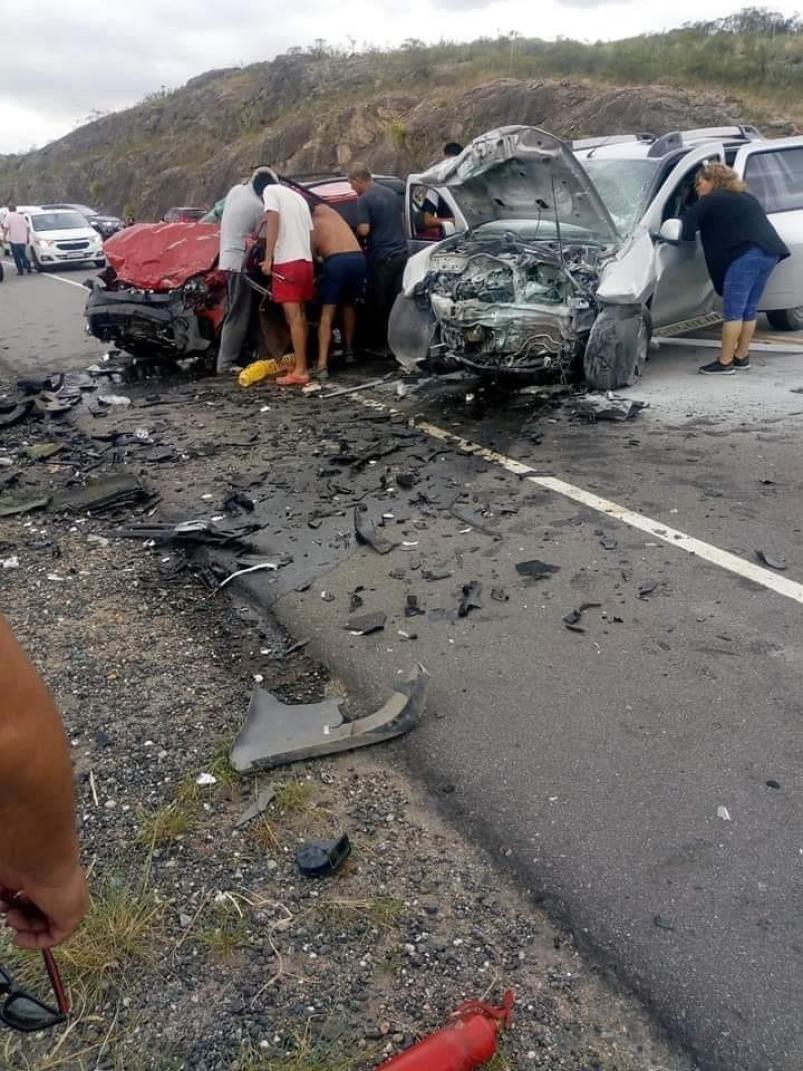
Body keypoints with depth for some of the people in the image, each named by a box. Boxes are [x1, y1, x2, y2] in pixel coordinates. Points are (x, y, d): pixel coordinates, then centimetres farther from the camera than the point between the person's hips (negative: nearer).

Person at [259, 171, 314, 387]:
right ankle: (301, 364, 17)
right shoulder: (297, 196, 25)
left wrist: (268, 258, -15)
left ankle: (300, 371, -13)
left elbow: (273, 220, -13)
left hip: (287, 262, -8)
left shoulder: (270, 190, 2)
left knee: (293, 317, -11)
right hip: (305, 262, 8)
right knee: (300, 316, 13)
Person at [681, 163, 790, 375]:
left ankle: (725, 362, -5)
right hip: (770, 253, 9)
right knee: (749, 311, 15)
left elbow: (687, 227, 0)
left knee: (733, 312, -6)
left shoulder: (711, 201, 3)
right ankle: (741, 356, 22)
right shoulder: (745, 197, 28)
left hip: (746, 255, -8)